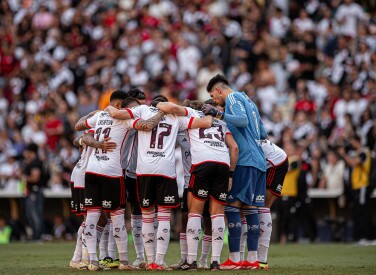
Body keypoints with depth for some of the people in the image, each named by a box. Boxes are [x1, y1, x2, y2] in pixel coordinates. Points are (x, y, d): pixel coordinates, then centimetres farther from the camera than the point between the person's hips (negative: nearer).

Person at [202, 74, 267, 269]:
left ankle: (234, 259, -14)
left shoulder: (233, 98, -1)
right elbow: (263, 134, 26)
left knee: (231, 206, -9)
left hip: (245, 160, -9)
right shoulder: (247, 100, 25)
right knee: (249, 208, 8)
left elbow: (243, 120, -20)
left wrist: (217, 114, -18)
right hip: (259, 160, 9)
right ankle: (252, 259, 6)